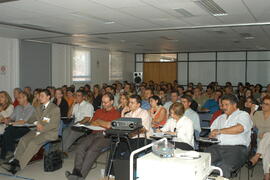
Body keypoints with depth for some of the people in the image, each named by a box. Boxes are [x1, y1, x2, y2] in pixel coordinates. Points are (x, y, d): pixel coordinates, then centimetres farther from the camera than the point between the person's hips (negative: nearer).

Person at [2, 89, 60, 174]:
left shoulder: (55, 108, -6)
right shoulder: (39, 108, 19)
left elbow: (54, 124, -12)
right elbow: (36, 120, 17)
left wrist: (42, 129, -16)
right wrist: (38, 123, -7)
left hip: (50, 132, -7)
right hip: (39, 130, 7)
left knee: (33, 142, -29)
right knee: (24, 139, -18)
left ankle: (19, 165, -27)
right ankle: (15, 161, -24)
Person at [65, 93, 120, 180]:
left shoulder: (116, 113, 7)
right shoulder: (98, 111, 27)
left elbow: (109, 125, -7)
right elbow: (91, 123, 21)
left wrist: (98, 121, 8)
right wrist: (103, 124, 3)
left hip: (106, 136, -6)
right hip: (94, 134, 6)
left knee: (92, 150, -31)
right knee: (80, 148, -22)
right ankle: (76, 172, -30)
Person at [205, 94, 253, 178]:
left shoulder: (243, 114, 9)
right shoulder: (220, 118, 29)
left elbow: (240, 128, -11)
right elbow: (212, 130, 29)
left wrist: (220, 131, -6)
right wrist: (212, 135, 4)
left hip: (237, 147, -5)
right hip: (218, 147, 5)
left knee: (224, 167, -34)